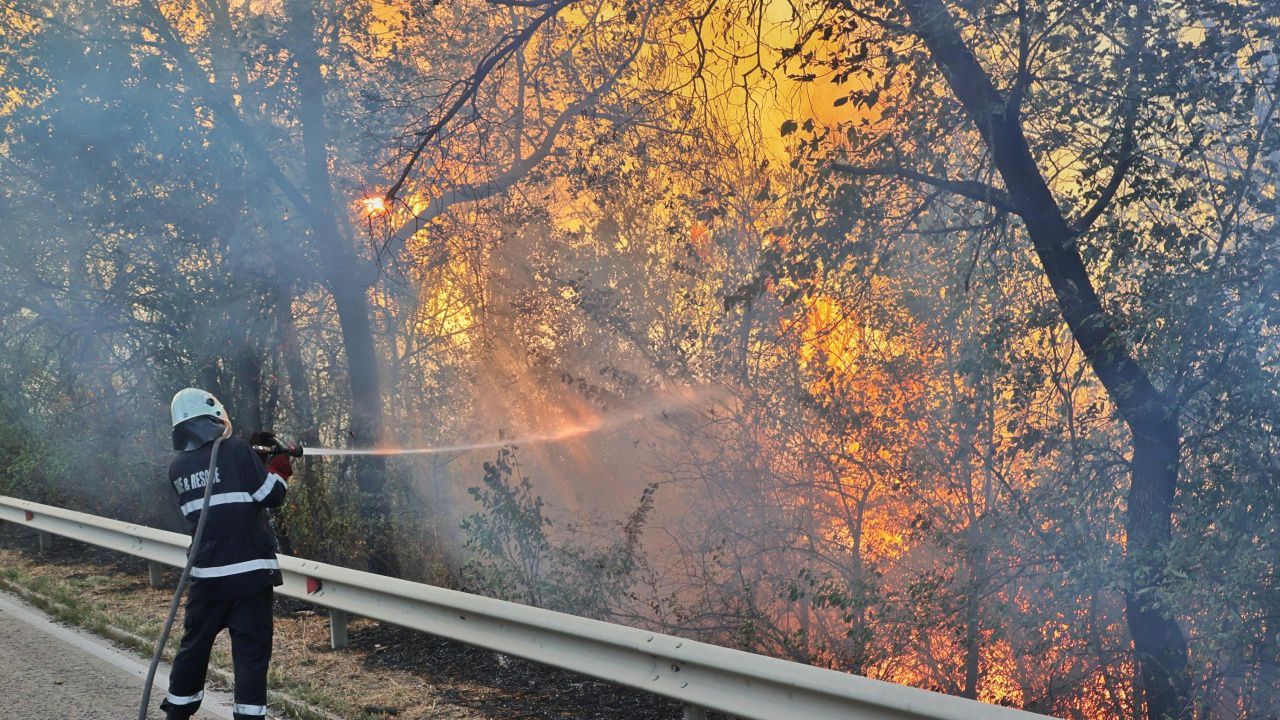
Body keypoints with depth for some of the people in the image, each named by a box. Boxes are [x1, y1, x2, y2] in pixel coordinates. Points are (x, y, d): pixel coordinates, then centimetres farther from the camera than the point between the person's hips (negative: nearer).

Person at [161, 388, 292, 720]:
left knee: (195, 644, 18)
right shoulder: (237, 450, -9)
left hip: (206, 572, 5)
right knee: (251, 649, 0)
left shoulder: (177, 468, 7)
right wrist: (278, 468, 8)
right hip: (250, 570, -5)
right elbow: (271, 496, -10)